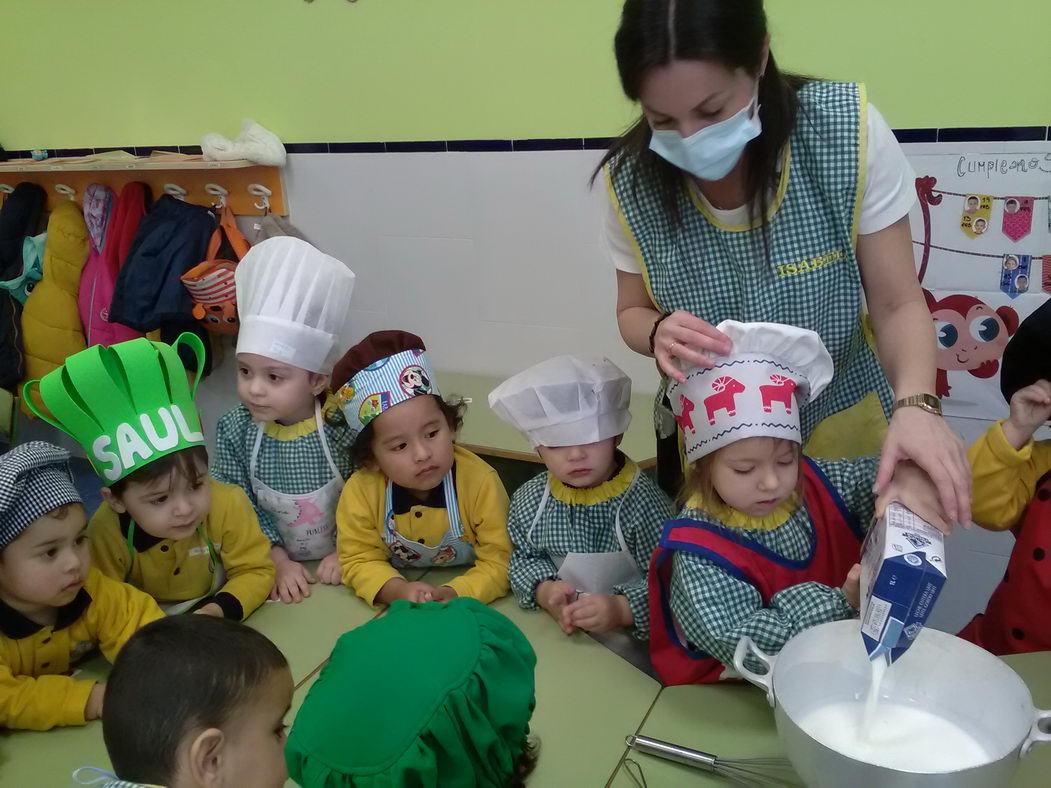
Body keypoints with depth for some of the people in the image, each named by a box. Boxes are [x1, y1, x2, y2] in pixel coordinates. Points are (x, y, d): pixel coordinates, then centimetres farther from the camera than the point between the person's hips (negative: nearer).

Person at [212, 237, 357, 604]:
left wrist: (345, 551, -11)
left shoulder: (343, 426, -17)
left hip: (340, 566, -2)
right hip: (279, 567, 3)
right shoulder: (234, 430, -9)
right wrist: (278, 560, -12)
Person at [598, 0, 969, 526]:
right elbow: (633, 312, -3)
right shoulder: (633, 179, -18)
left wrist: (915, 404, -36)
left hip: (843, 431, 0)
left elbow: (897, 304, -16)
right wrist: (659, 333, -27)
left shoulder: (849, 132, -22)